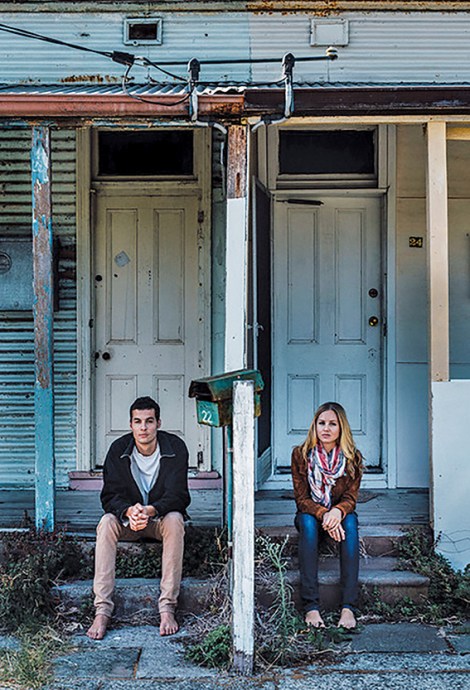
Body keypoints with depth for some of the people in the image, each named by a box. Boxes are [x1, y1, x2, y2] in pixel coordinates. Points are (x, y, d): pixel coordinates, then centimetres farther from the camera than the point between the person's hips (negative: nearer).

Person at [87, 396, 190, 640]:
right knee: (106, 523, -29)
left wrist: (150, 510, -40)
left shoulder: (175, 447, -14)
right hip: (127, 517, 1)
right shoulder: (118, 449, -10)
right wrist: (129, 511, -37)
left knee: (175, 520, -34)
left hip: (162, 514, -1)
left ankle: (167, 608, -31)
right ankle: (102, 611, -31)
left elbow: (177, 496, -19)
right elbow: (110, 496, -13)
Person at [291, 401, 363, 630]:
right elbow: (301, 499, -12)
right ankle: (310, 606, -41)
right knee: (308, 522, -35)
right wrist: (323, 515, -32)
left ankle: (348, 606, -39)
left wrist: (337, 512, -33)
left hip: (339, 514, 1)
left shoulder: (353, 457, -8)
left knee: (351, 521, -33)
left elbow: (350, 498, -9)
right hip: (310, 514, -1)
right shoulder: (300, 454, -11)